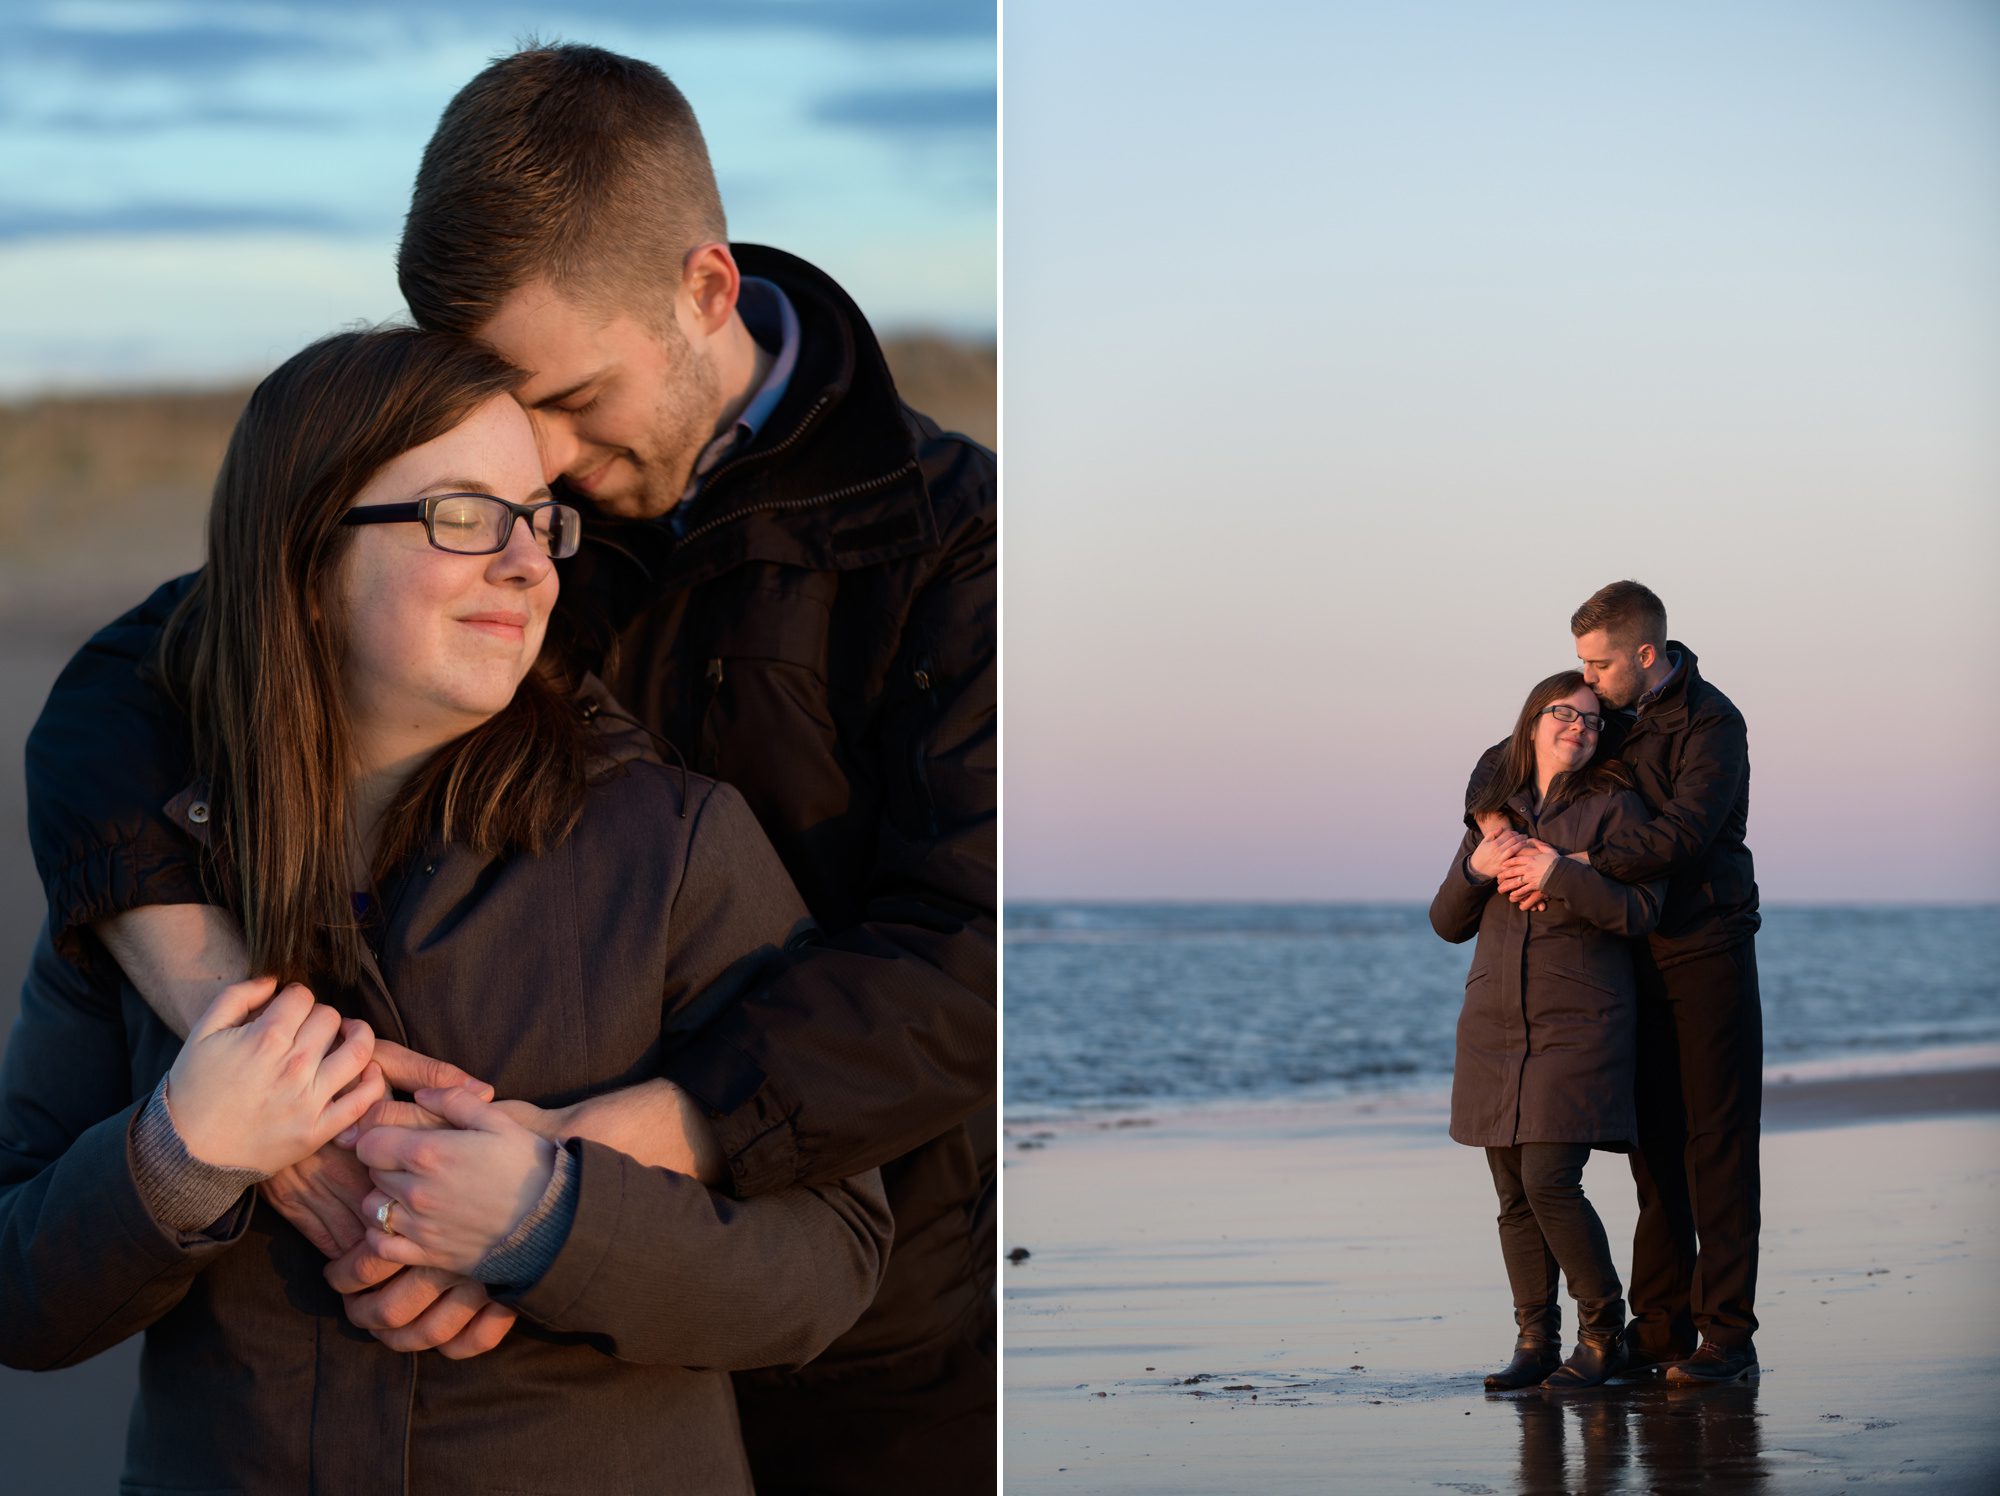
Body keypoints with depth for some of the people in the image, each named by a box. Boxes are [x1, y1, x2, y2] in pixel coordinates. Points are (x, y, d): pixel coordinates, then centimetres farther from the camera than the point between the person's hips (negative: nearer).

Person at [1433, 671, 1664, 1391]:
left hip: (1579, 1025, -5)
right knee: (1515, 1195, 4)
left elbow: (1639, 911, -9)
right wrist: (1475, 868, -5)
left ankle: (1603, 1332, 2)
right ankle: (1535, 1343, 11)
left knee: (1550, 1183, -14)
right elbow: (1449, 923, 14)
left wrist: (1560, 874, -19)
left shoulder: (1613, 805, 0)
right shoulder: (1495, 811, 14)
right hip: (1495, 1027, 5)